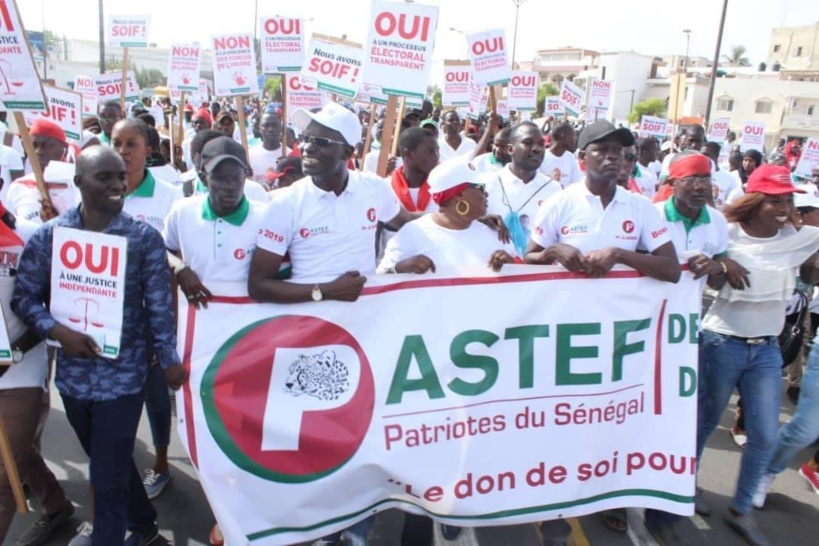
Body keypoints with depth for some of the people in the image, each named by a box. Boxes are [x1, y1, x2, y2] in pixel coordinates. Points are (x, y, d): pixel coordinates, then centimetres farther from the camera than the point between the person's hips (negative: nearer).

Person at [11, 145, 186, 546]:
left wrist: (169, 359, -3)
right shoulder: (47, 236, -3)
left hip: (123, 375, -4)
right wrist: (58, 331, -15)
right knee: (112, 465, 23)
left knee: (108, 479, 3)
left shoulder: (144, 238, -9)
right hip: (72, 373, 4)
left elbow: (159, 305, -5)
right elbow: (23, 296, 1)